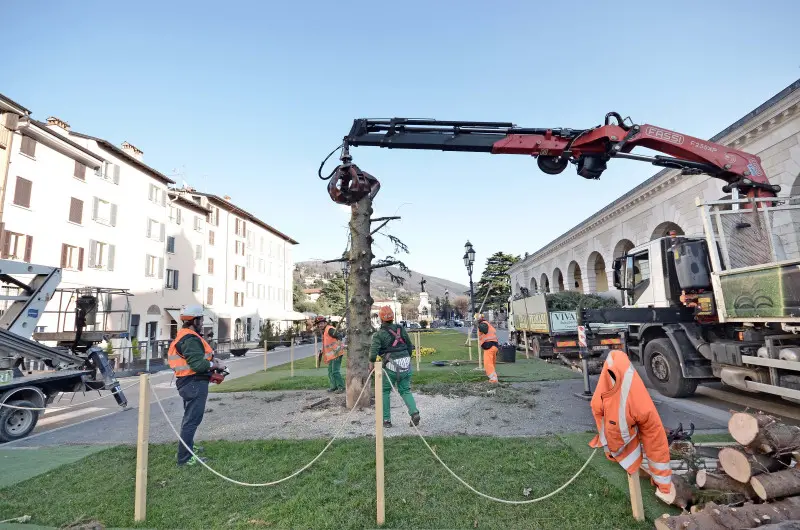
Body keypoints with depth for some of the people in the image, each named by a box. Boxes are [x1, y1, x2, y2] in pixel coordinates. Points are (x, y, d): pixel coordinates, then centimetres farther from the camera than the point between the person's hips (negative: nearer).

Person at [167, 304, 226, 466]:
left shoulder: (183, 336, 13)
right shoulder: (191, 339, -21)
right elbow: (198, 365, -28)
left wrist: (211, 361, 7)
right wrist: (217, 365, -13)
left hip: (188, 382, 11)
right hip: (195, 383, -11)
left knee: (189, 418, 25)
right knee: (192, 420, -4)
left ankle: (187, 448, 41)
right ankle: (185, 458, 2)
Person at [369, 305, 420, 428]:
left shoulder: (379, 334, -4)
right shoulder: (401, 329, 10)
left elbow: (374, 350, -16)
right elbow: (410, 346, 15)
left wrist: (371, 362, -2)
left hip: (391, 365, -4)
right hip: (406, 364, 4)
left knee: (385, 391, 12)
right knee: (405, 390, 15)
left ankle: (386, 419, 12)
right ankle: (414, 412, -4)